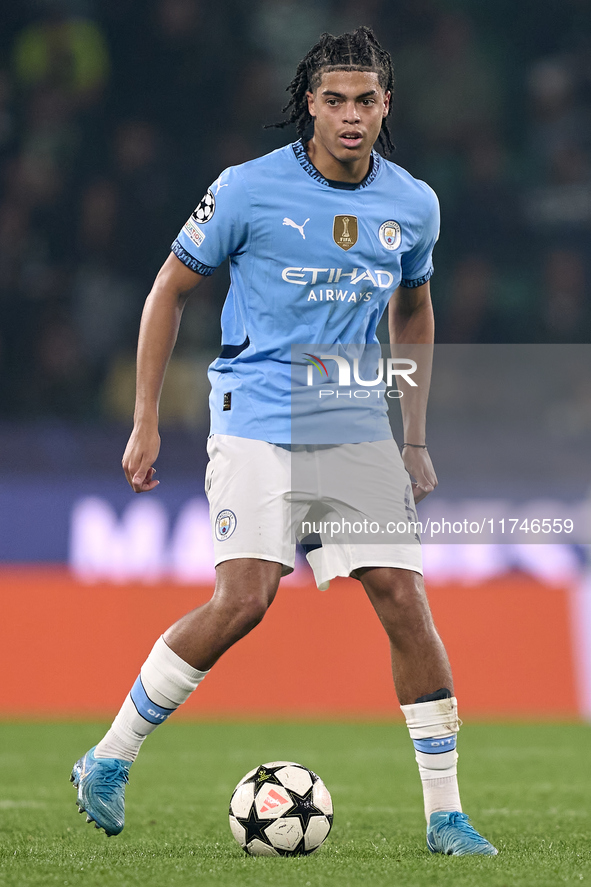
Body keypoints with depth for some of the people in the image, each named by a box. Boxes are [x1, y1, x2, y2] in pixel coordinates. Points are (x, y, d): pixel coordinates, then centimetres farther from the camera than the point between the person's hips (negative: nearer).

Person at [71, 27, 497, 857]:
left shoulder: (413, 205, 4)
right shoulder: (250, 189, -8)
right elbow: (170, 291, 2)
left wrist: (415, 438, 17)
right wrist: (145, 423, -1)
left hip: (358, 426, 4)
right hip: (256, 419, -4)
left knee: (404, 597, -7)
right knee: (244, 600, -18)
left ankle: (445, 812, 1)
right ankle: (110, 757, -1)